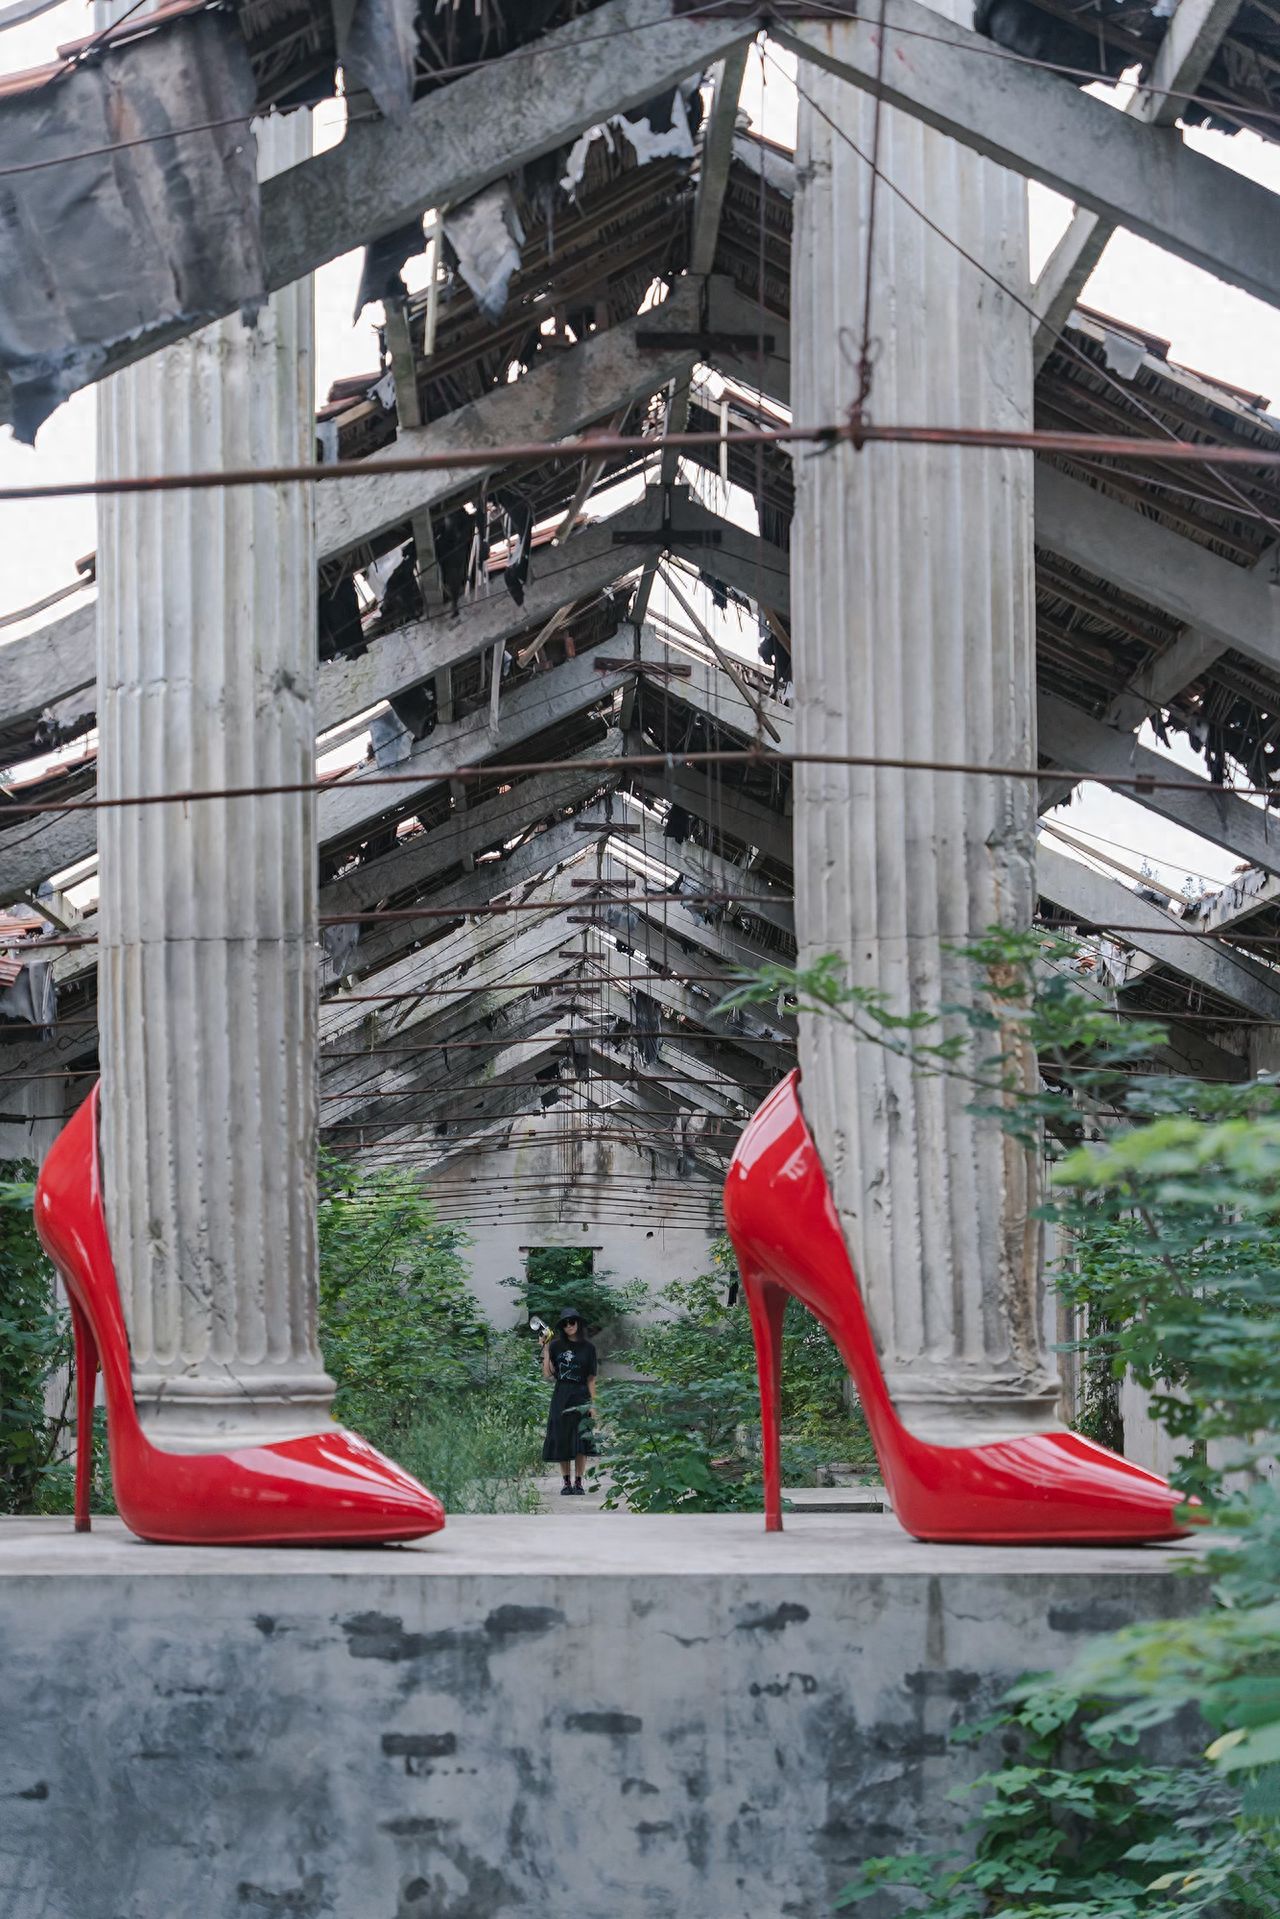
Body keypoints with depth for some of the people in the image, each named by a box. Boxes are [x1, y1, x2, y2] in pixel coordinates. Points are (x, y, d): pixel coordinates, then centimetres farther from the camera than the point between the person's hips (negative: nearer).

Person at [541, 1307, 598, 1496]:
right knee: (561, 1441, 3)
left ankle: (578, 1481, 2)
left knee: (581, 1441, -5)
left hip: (580, 1397, -2)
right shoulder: (556, 1346, 4)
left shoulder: (588, 1348, 1)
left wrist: (593, 1404, -5)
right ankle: (566, 1482, 10)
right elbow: (547, 1374, -1)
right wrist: (545, 1351, -7)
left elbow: (591, 1379, 0)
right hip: (560, 1398, 2)